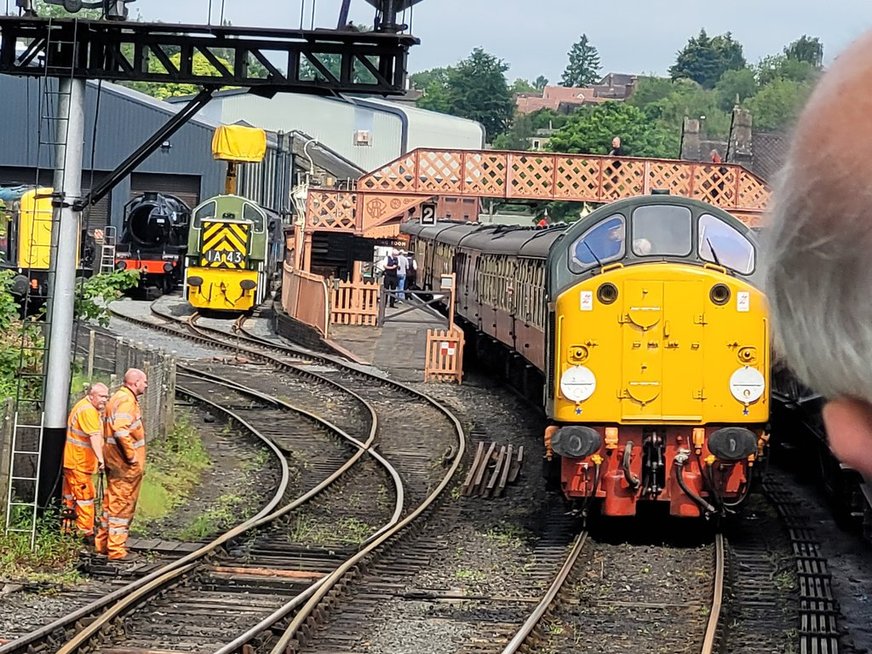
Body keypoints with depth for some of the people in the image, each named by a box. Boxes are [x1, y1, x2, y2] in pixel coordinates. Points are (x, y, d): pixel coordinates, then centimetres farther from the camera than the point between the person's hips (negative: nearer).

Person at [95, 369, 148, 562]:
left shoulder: (119, 397, 16)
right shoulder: (126, 400, -18)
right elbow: (121, 430, -29)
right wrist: (131, 456, -22)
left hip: (116, 461, 11)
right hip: (126, 465, -10)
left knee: (112, 503, 17)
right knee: (122, 505, -5)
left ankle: (103, 544, 25)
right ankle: (116, 549, -1)